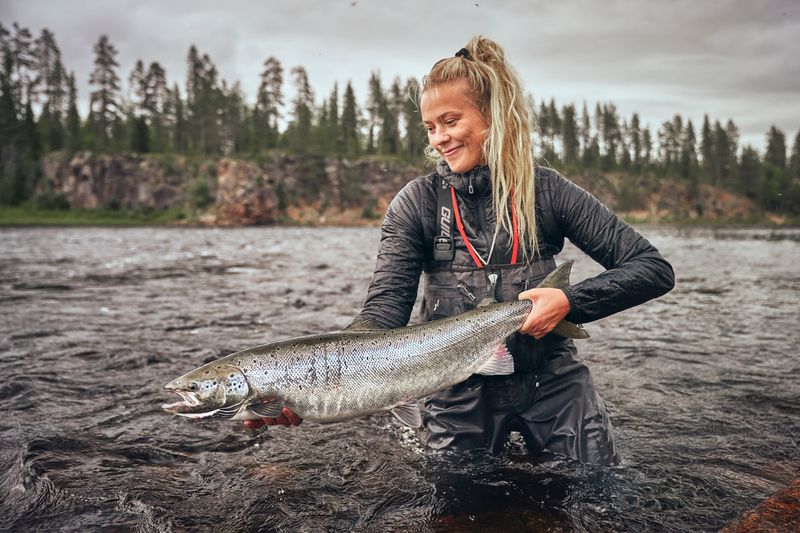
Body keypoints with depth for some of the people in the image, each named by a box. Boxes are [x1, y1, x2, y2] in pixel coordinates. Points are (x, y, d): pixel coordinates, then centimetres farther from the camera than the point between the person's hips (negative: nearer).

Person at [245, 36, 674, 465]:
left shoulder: (547, 190, -7)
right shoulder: (417, 203, -7)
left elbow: (655, 270, -6)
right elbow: (384, 310, -17)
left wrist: (570, 302, -21)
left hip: (551, 381, 1)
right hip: (459, 393, 0)